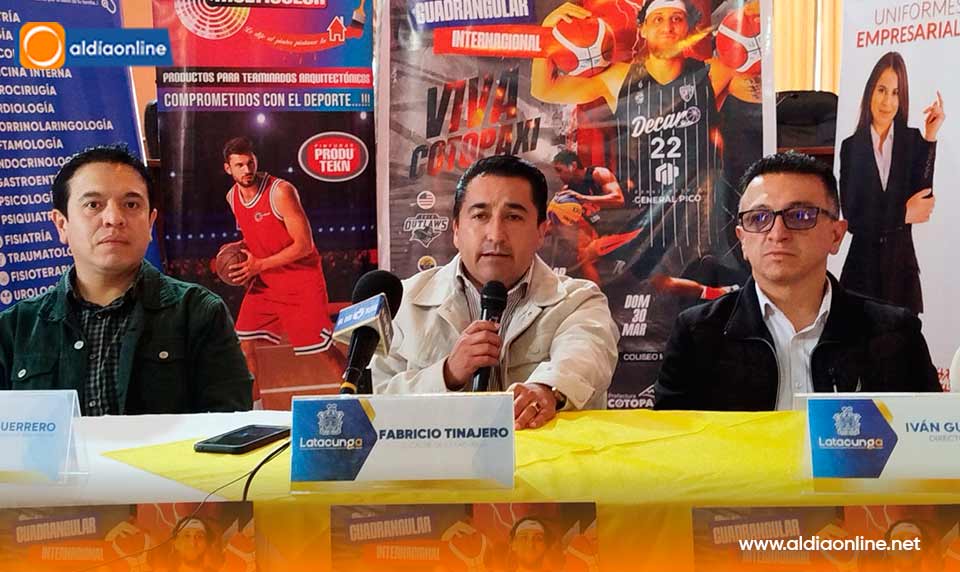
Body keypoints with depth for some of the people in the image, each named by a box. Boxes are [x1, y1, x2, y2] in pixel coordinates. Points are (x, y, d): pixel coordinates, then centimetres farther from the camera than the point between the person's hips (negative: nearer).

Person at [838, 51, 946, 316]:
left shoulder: (913, 140, 1)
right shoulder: (851, 147, -1)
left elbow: (923, 201, -12)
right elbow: (852, 219, -7)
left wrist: (930, 140, -13)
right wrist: (903, 215, -9)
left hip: (902, 266, 1)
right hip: (863, 267, 0)